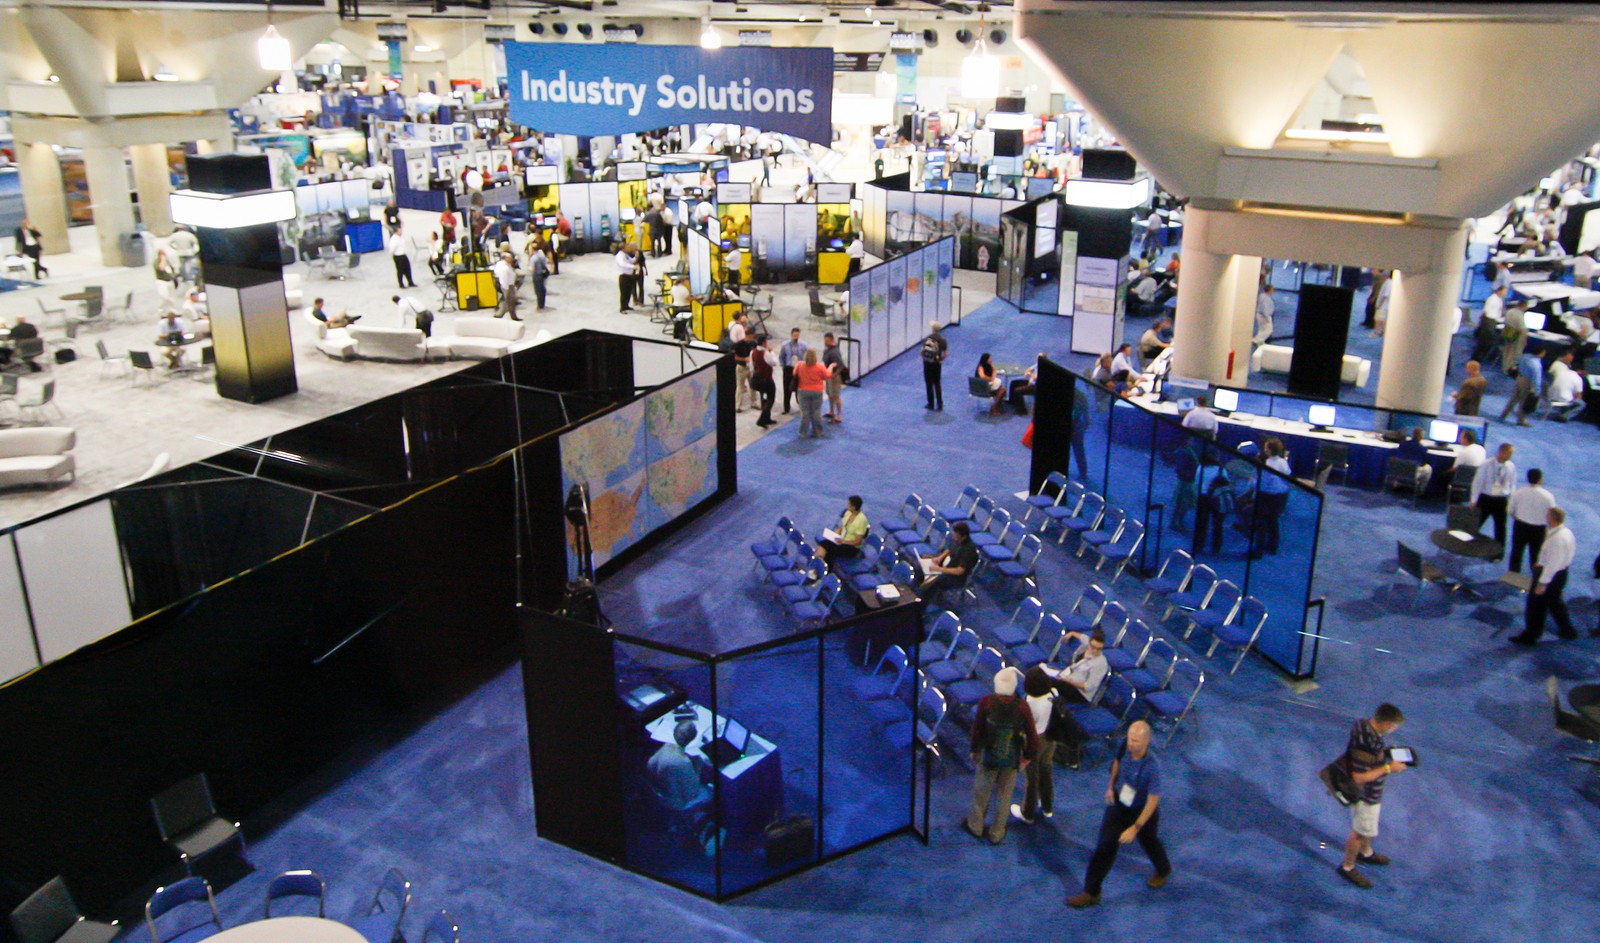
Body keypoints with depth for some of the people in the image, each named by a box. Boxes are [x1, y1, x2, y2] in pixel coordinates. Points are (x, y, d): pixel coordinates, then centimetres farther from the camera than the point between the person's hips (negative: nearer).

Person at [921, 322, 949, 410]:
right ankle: (939, 404, 11)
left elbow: (922, 350, -11)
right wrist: (940, 359, 6)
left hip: (927, 363, -1)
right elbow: (946, 353, -9)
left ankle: (931, 404, 12)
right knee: (937, 384, 13)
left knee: (929, 384, 8)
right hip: (937, 364, 1)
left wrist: (924, 359, 4)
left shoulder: (926, 338, -8)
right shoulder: (942, 340, -7)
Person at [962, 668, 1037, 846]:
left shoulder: (986, 703, -22)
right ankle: (997, 833, 35)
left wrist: (974, 750, 5)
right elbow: (1032, 736, -13)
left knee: (981, 791, 21)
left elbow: (977, 729, -12)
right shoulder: (1022, 707, -20)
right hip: (1012, 760, 1)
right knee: (1004, 795, 20)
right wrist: (1027, 757, 4)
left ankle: (975, 826, 42)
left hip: (988, 757, -1)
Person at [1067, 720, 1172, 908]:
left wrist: (1135, 828, -28)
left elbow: (1153, 801, -30)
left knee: (1148, 841, 25)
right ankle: (1091, 892, 13)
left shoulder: (1152, 767, -36)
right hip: (1119, 803, 4)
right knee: (1105, 845, 2)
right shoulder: (1125, 747, -20)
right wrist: (1111, 786, 9)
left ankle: (1163, 870, 59)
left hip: (1143, 811, -4)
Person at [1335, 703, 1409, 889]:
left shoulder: (1364, 723, -12)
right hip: (1365, 794, -9)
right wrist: (1388, 768, -28)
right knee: (1360, 832, 12)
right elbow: (1359, 777, -34)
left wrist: (1387, 752, -3)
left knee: (1367, 827, 32)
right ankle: (1347, 867, 32)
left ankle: (1366, 853, 55)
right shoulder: (1366, 744, -40)